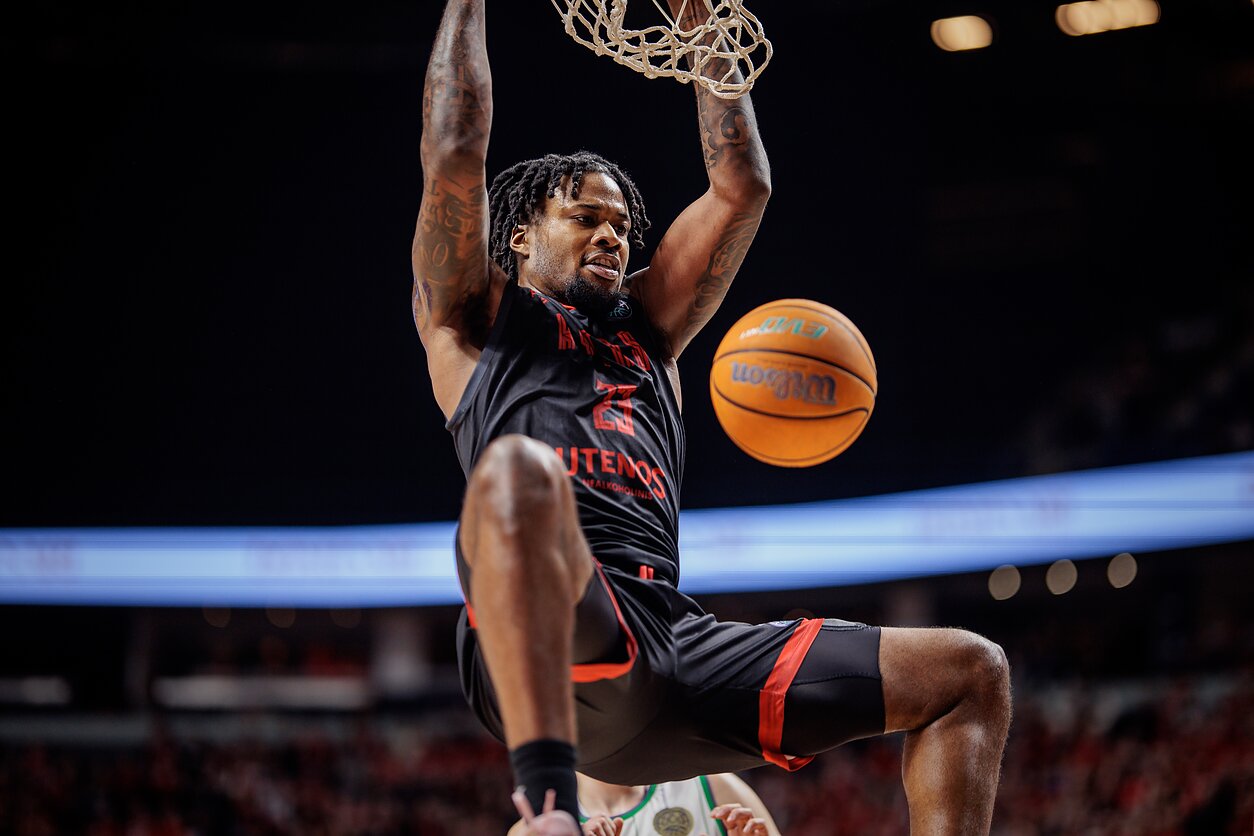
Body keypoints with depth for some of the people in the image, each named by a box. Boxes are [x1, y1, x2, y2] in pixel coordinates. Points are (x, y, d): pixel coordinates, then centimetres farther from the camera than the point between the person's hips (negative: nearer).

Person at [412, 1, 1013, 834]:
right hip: (552, 648, -6)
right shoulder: (474, 318, 23)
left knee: (972, 672, 1)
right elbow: (457, 153, 11)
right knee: (519, 469, -42)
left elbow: (742, 184, 33)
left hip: (676, 638, 6)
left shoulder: (647, 326, 36)